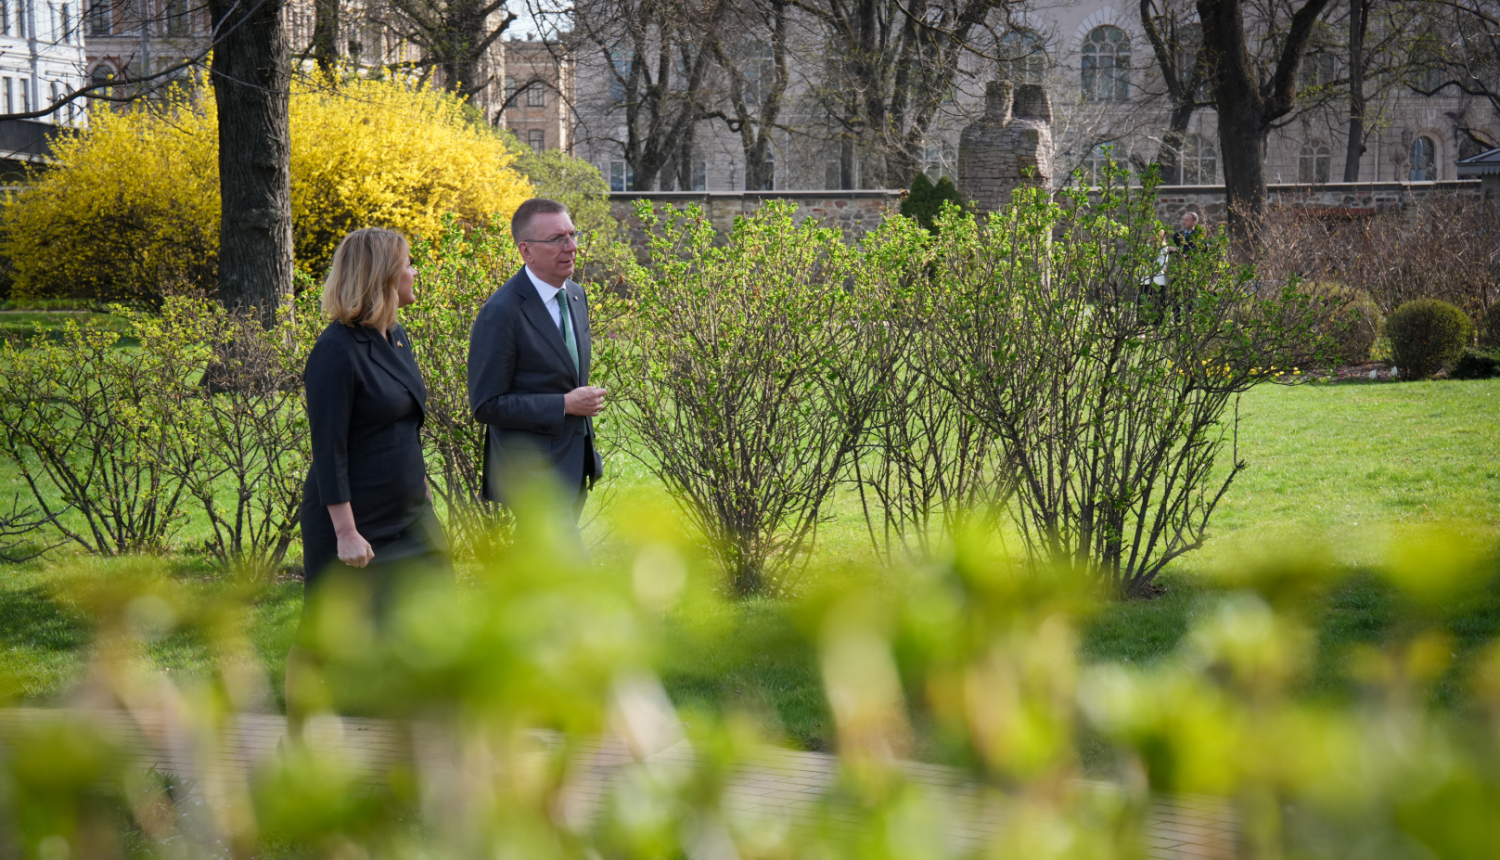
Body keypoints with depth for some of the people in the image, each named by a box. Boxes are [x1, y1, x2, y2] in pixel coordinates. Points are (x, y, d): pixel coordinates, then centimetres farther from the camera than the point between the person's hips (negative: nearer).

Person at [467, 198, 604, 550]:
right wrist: (565, 405, -19)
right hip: (533, 470, -8)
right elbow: (486, 405, -17)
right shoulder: (501, 313, -18)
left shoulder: (576, 295, 9)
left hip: (573, 466, 9)